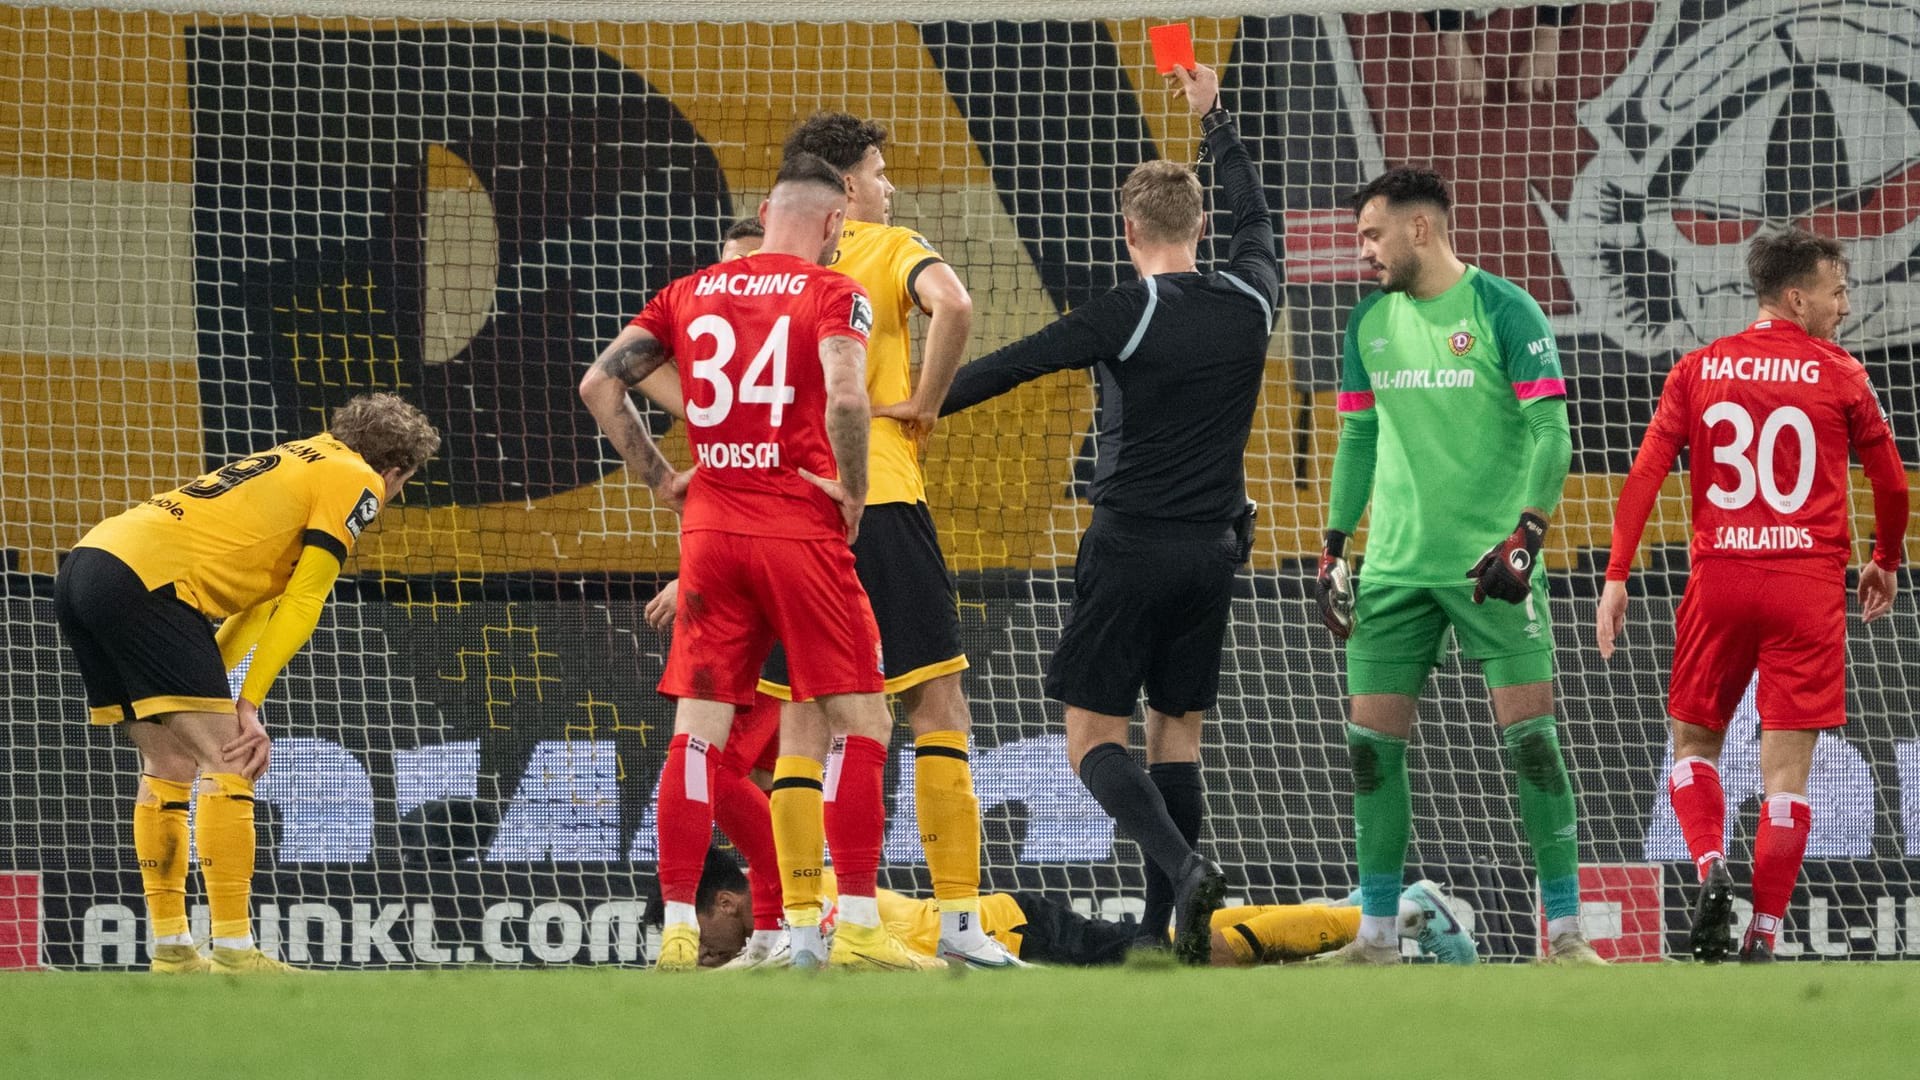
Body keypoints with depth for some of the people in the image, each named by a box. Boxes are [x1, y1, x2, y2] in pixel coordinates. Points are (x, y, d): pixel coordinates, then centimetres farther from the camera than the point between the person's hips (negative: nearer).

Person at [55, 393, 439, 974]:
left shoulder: (296, 463, 31)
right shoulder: (357, 481, 4)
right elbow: (301, 604, -3)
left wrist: (211, 695, 16)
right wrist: (247, 704, -5)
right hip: (146, 578, -9)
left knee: (170, 764, 16)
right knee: (229, 766, -7)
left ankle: (170, 948, 16)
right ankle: (233, 952, -13)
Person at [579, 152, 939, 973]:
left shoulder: (691, 293, 10)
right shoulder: (833, 295, -4)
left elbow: (598, 386, 6)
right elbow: (844, 398, -21)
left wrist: (659, 479, 11)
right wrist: (852, 490, -7)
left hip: (710, 528, 4)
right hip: (801, 529, -4)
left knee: (697, 729, 5)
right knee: (862, 721, 5)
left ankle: (677, 931, 0)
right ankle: (857, 928, 1)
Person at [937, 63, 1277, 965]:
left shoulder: (1129, 314, -12)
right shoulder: (1248, 303, 3)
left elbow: (1012, 367, -9)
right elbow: (1255, 218, 24)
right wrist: (1214, 119, 37)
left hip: (1131, 545, -5)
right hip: (1211, 548, 5)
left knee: (1092, 739, -2)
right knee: (1176, 734, 11)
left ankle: (1184, 866, -26)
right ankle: (1165, 931, 5)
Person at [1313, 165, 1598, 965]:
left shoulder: (1505, 313, -6)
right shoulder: (1369, 322, 11)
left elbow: (1550, 434, -9)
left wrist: (1525, 535, -20)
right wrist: (1333, 551, 15)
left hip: (1489, 565, -5)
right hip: (1396, 566, 5)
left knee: (1529, 734, -8)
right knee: (1372, 741, 2)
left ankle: (1566, 932, -4)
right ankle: (1377, 936, 11)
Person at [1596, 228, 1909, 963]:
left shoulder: (1697, 371, 6)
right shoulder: (1839, 375, 1)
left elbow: (1644, 475, -1)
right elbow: (1892, 486, 8)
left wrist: (1616, 577, 1)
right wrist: (1885, 563, 25)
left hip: (1719, 579, 2)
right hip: (1810, 582, -2)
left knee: (1694, 744, 18)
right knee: (1785, 773, 2)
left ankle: (1711, 868, -8)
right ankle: (1762, 939, -3)